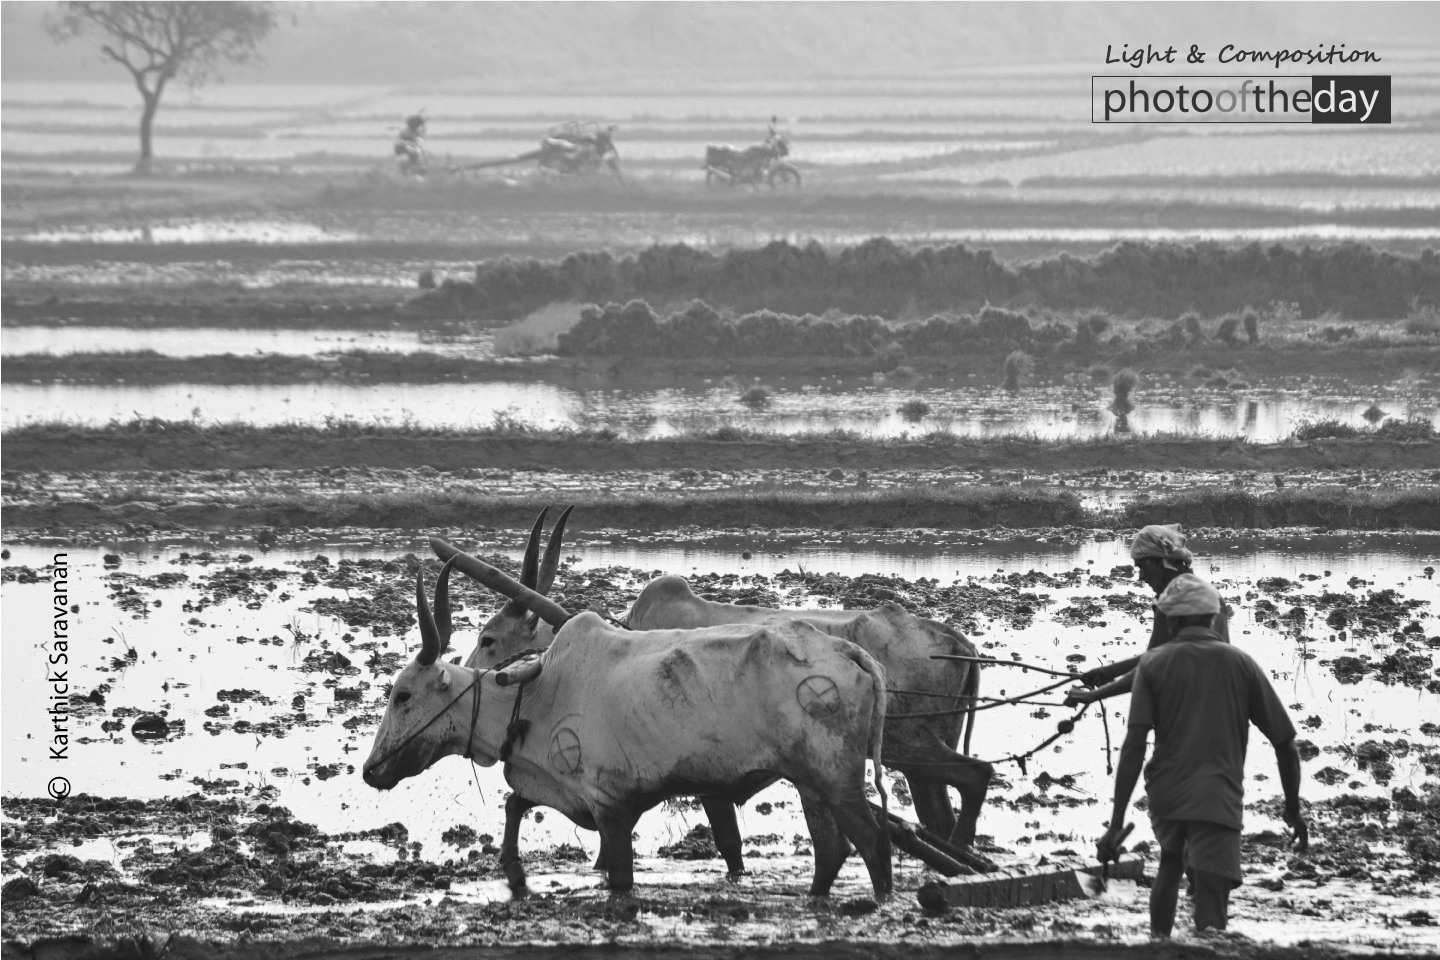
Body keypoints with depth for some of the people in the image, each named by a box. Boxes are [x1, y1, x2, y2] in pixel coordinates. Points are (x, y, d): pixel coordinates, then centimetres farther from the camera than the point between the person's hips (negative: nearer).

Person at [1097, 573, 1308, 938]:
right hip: (1219, 799, -2)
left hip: (1165, 796, 2)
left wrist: (1116, 824, -8)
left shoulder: (1153, 664, 3)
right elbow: (1285, 743, 5)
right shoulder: (1241, 664, 6)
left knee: (1170, 865, 31)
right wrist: (1293, 809, 18)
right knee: (1210, 908, -8)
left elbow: (1134, 747, -7)